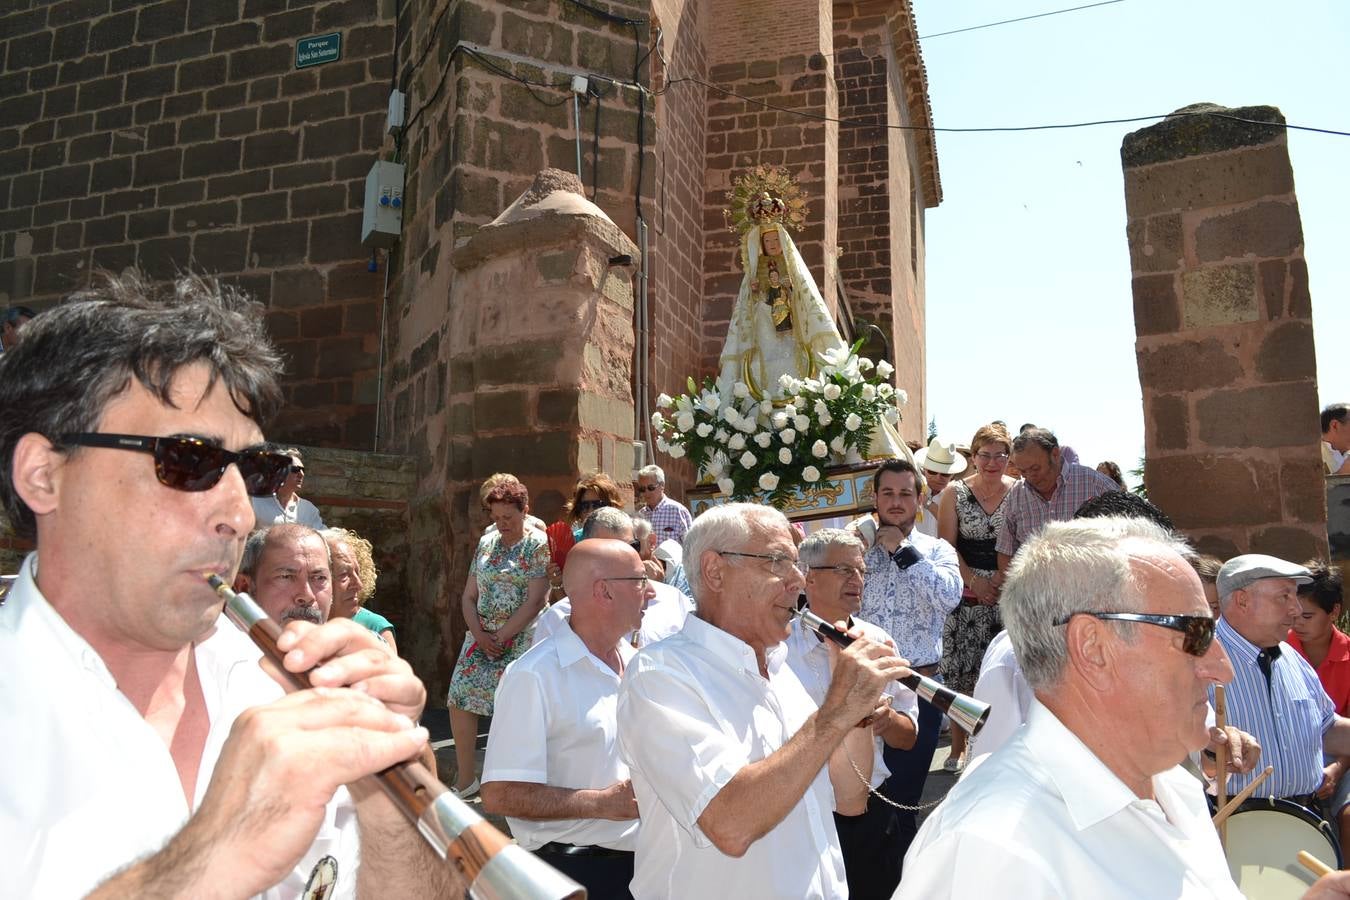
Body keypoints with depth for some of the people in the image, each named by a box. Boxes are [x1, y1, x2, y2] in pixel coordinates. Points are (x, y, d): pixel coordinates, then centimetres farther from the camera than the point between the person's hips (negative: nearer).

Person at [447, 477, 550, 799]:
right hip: (481, 637, 6)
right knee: (460, 701, 2)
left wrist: (501, 636, -14)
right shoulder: (486, 543, 10)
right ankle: (466, 780, 17)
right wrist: (479, 635, -5)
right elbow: (469, 596, 10)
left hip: (520, 641, -5)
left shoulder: (538, 546, -5)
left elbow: (535, 601, -13)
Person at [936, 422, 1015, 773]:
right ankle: (958, 747, 15)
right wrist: (974, 581, -10)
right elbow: (947, 546, 0)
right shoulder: (955, 493, 2)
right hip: (967, 595, 0)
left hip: (1010, 594, 0)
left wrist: (1006, 576, -9)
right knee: (961, 672, 2)